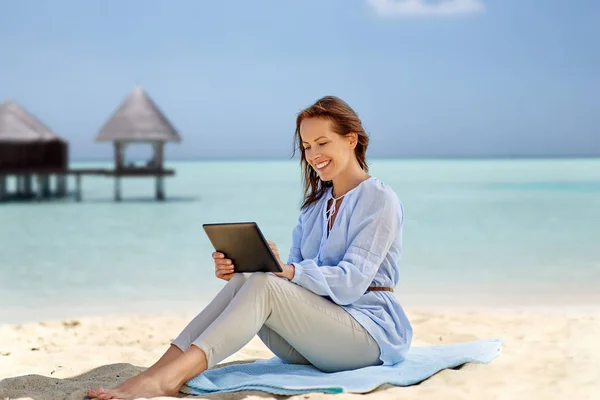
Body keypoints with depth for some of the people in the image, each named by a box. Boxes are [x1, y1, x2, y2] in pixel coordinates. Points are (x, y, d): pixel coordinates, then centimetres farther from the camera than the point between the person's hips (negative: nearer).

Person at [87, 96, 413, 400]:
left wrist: (286, 269, -32)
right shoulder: (315, 205, 18)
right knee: (243, 281, -20)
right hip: (315, 335, 6)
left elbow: (350, 284, -17)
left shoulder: (380, 200, -5)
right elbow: (294, 276, 7)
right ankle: (162, 369, -34)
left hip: (371, 329, -6)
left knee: (263, 286, -29)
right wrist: (236, 270, -12)